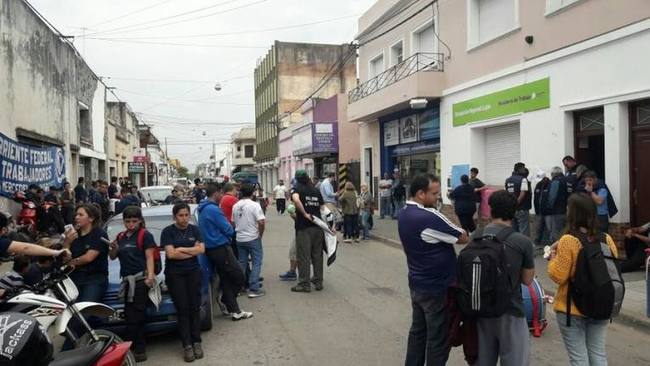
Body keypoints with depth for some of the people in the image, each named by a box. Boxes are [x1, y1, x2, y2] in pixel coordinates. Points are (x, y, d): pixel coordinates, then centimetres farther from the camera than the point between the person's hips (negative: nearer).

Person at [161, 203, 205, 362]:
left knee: (195, 308, 0)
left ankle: (196, 342, 6)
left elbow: (201, 249, -3)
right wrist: (193, 250, -8)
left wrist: (181, 249, -10)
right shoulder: (168, 231, -2)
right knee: (182, 309, -5)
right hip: (175, 274, -2)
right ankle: (187, 345, -2)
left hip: (193, 272, 3)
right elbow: (171, 254, -13)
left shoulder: (194, 230, 8)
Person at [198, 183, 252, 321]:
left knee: (226, 280, 11)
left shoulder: (203, 209, 13)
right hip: (220, 248, -10)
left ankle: (235, 311, 15)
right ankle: (225, 301, 13)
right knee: (240, 277, 0)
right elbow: (229, 230, -15)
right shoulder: (214, 209, -18)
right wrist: (230, 227, 6)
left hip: (211, 249, 10)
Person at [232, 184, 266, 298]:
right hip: (253, 238, -5)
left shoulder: (235, 206, 5)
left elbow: (233, 222, 9)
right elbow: (261, 222, -18)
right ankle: (254, 289, 0)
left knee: (242, 263, 15)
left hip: (239, 239, 6)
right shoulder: (254, 205, -13)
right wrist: (260, 235, -4)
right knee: (257, 263, 3)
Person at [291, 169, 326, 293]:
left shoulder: (296, 189, -2)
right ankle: (318, 282, 19)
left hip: (303, 227, -5)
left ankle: (304, 284, 6)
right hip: (318, 227, 5)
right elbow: (323, 208, 10)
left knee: (303, 256, 1)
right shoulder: (317, 191, 13)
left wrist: (305, 214, -16)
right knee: (317, 255, 13)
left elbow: (296, 200, -25)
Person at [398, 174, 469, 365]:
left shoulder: (404, 215, 3)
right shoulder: (430, 217, -25)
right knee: (438, 339, 5)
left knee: (418, 331, 19)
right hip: (436, 288, -9)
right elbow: (464, 238, -14)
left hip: (417, 285, 9)